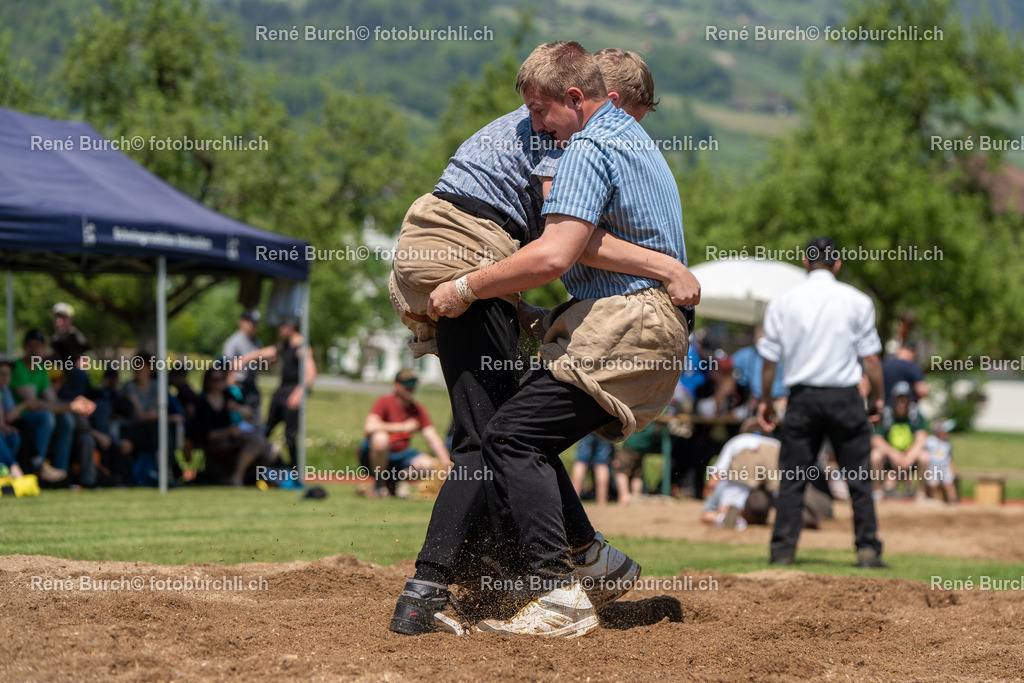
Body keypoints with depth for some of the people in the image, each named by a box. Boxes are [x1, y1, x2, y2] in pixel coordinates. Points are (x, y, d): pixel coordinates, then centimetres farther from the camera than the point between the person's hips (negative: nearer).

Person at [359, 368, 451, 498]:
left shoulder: (418, 409, 5)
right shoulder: (384, 402, -11)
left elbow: (432, 436, -2)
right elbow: (370, 426, -28)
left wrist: (446, 462, -17)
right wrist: (403, 427, -23)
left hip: (399, 456, 4)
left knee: (427, 464, -22)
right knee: (381, 437, -38)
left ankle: (393, 481, 5)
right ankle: (378, 484, -16)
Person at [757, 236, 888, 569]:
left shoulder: (782, 302, 3)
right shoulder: (857, 301, 0)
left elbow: (770, 357, 4)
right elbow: (870, 356, -1)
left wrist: (765, 401, 14)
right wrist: (878, 397, 10)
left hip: (802, 397, 1)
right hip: (845, 397, -1)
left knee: (792, 477, 5)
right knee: (859, 477, 4)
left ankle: (783, 549, 1)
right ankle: (867, 549, 2)